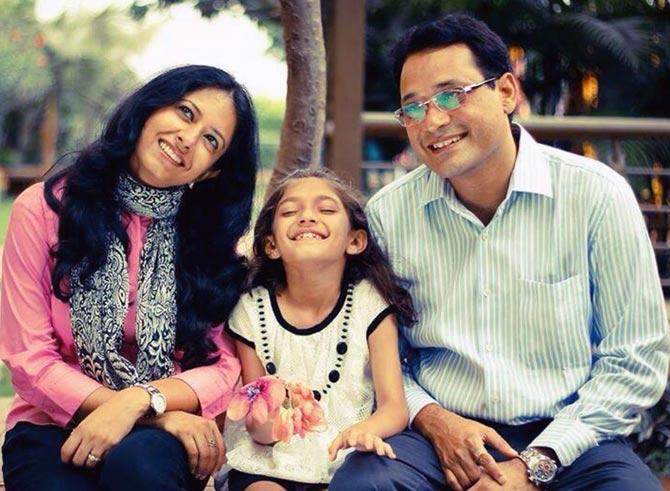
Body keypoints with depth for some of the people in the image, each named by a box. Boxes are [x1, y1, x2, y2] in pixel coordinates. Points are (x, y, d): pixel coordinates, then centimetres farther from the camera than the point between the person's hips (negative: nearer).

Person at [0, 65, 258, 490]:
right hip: (54, 430, -1)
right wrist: (159, 415, -16)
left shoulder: (214, 235, 6)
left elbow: (223, 367, 0)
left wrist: (139, 401, -21)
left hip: (160, 438, 1)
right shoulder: (44, 209, -1)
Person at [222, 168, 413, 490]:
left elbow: (394, 406, -8)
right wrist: (266, 422, -24)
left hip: (343, 464, 0)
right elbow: (257, 429, 2)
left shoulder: (370, 304, -3)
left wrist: (365, 430, -33)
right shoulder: (253, 310, -2)